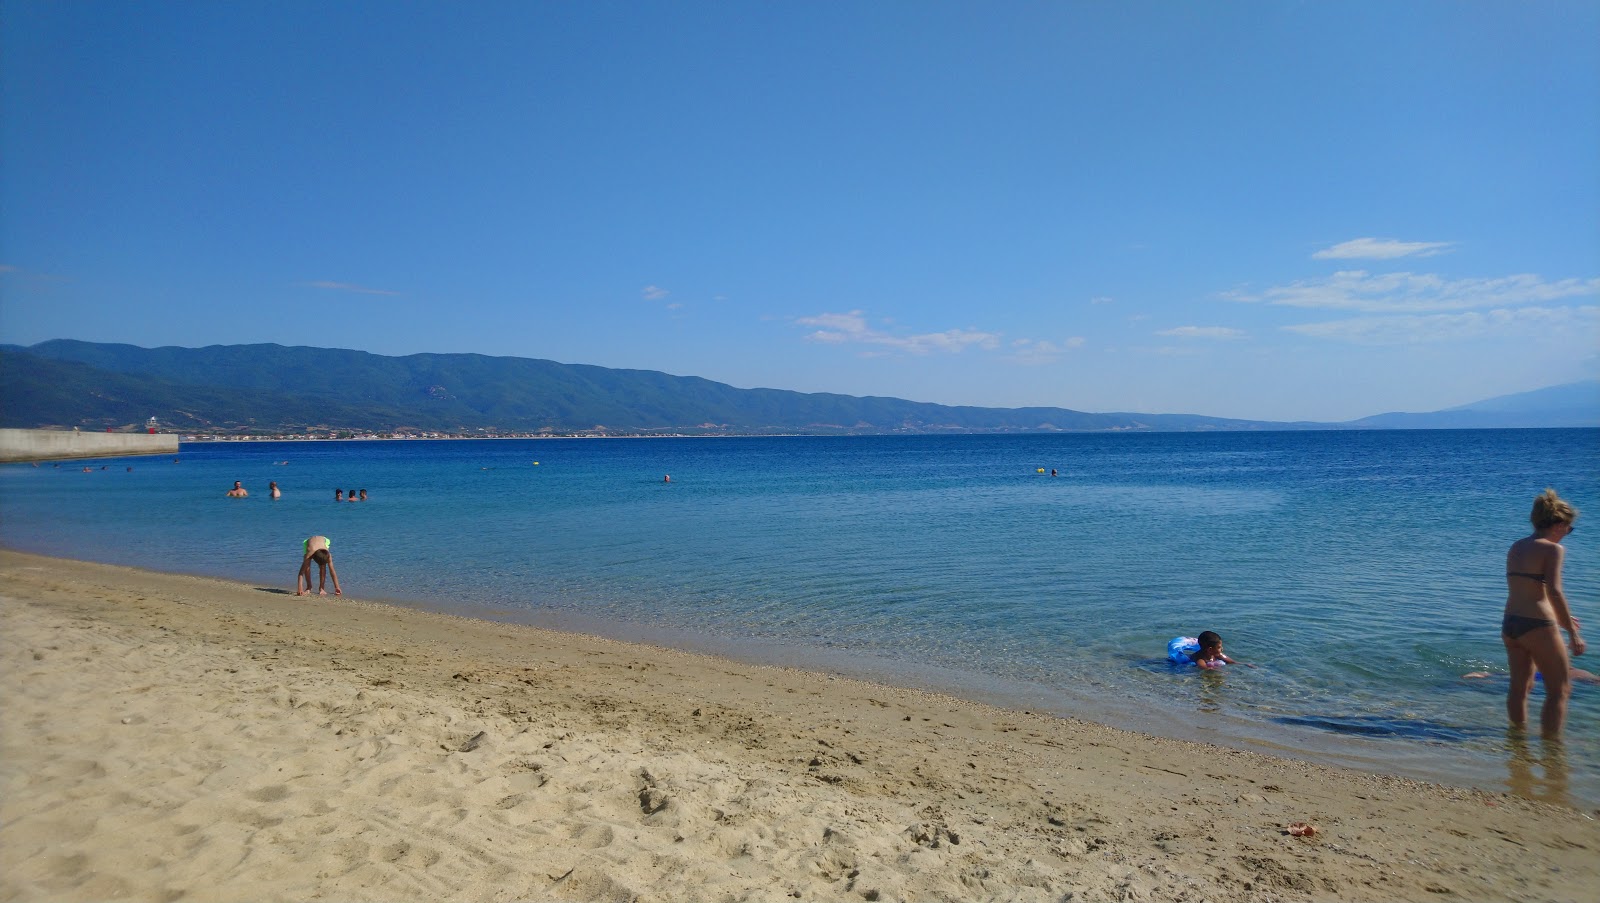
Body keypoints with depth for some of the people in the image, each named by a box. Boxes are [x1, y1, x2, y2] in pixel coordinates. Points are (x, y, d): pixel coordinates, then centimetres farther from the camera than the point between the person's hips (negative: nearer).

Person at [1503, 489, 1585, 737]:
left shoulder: (1516, 547, 12)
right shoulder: (1553, 549, -10)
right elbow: (1554, 592, -20)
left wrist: (1558, 617, 31)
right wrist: (1573, 632, -17)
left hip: (1510, 624, 7)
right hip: (1538, 626, -7)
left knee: (1520, 687, 21)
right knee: (1560, 690, 7)